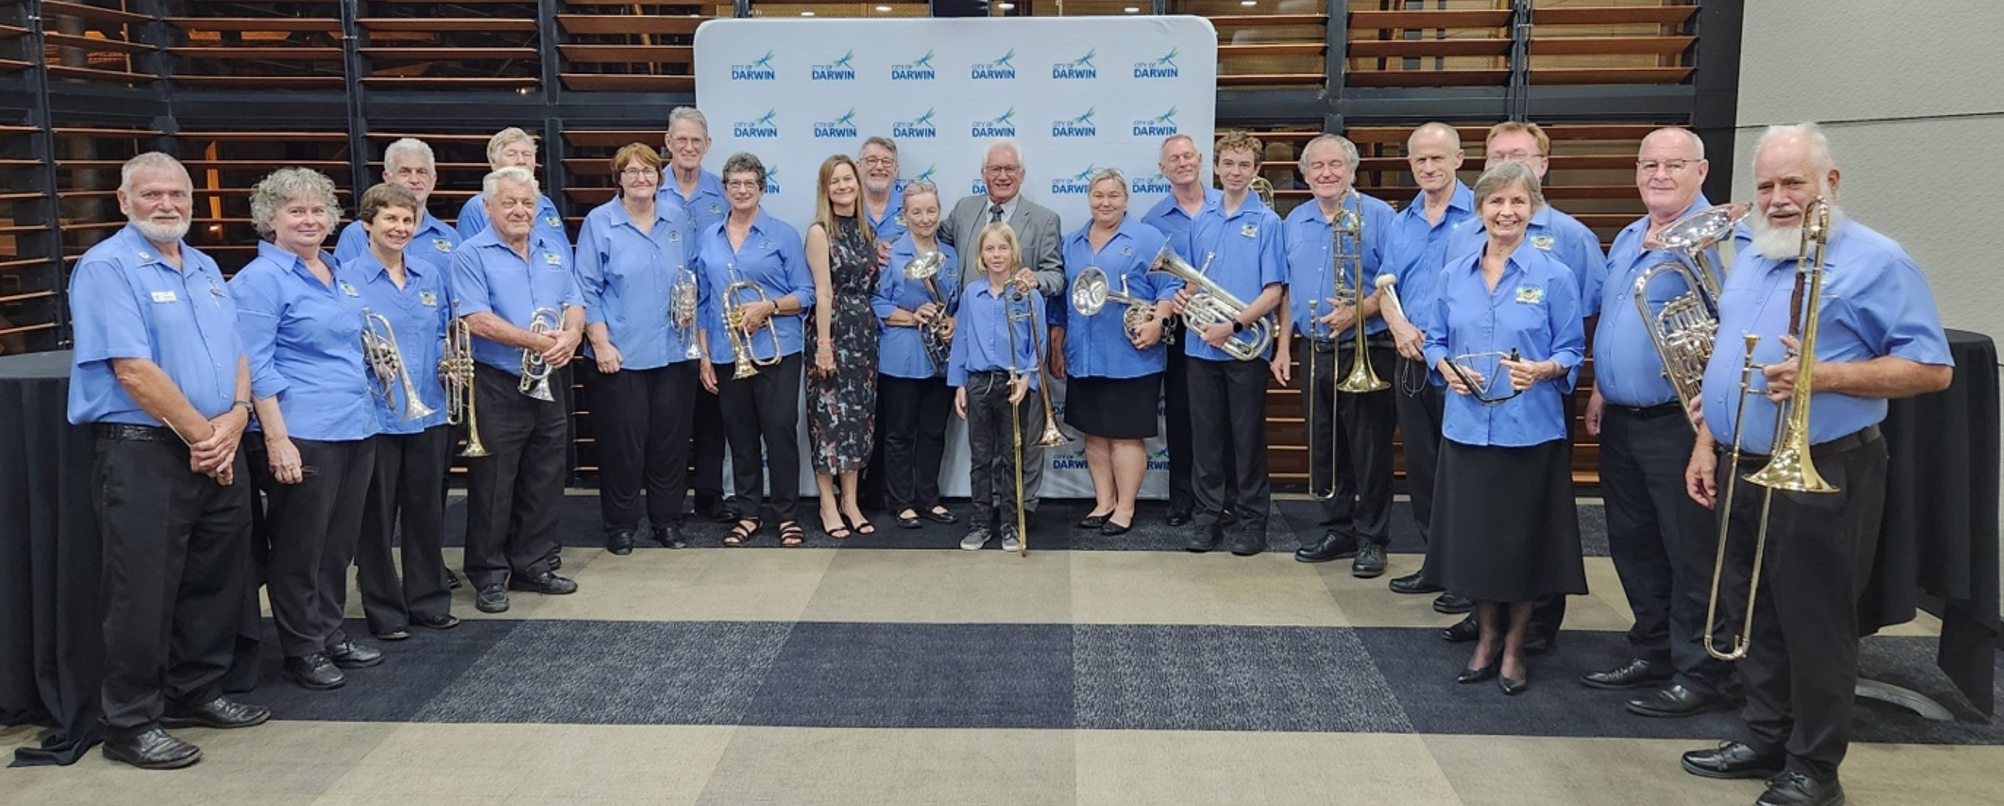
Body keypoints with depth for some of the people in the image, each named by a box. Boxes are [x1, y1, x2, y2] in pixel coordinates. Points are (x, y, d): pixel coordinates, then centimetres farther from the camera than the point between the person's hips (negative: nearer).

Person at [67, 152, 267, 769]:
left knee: (217, 580, 14)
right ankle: (131, 723, 10)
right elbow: (133, 370, -17)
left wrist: (234, 419, -6)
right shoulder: (107, 268, -9)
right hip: (144, 453, -7)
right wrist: (201, 435, -13)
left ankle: (197, 692, 30)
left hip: (219, 454, 8)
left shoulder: (205, 269, 15)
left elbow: (237, 353, 12)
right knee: (144, 594, -2)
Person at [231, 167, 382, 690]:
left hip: (356, 428, 8)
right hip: (304, 433, -8)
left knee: (339, 542, 15)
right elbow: (256, 366, -14)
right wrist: (277, 437, -20)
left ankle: (331, 634, 28)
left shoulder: (341, 275, 14)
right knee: (300, 547, 3)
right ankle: (302, 651, 14)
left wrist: (366, 410, 18)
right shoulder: (261, 279, -8)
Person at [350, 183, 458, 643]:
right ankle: (384, 610, 16)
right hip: (375, 414, -4)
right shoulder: (348, 276, -5)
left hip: (429, 411, 5)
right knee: (376, 516, 5)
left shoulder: (430, 274, 9)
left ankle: (429, 601, 24)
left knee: (428, 511, 12)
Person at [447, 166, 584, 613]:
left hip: (547, 383, 6)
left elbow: (574, 303, 10)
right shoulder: (472, 254, -6)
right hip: (496, 387, -6)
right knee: (492, 484, 1)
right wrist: (536, 341, -23)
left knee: (544, 480, 12)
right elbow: (476, 319, -17)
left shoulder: (554, 248, 13)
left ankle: (533, 566, 24)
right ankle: (489, 575, 12)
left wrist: (571, 334, -13)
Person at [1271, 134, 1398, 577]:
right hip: (1313, 351, 6)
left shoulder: (1376, 215, -5)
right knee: (1324, 448, 11)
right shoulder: (1294, 222, 12)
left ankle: (1371, 539, 10)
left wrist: (1358, 311, -23)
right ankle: (1338, 530, 23)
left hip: (1365, 351, -5)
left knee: (1369, 449, 0)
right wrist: (1284, 347, 12)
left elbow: (1394, 282, -9)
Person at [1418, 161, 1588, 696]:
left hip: (1530, 429, -3)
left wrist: (1543, 369, -22)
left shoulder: (1553, 276, -4)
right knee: (1471, 537, 9)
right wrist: (1445, 367, -9)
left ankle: (1514, 646, 24)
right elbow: (1436, 341, 12)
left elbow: (1572, 351, -2)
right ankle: (1486, 636, 28)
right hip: (1466, 426, 3)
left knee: (1522, 541, 5)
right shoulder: (1454, 275, 6)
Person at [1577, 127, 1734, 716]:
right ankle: (1651, 655, 30)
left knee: (1690, 554, 0)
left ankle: (1698, 673, 11)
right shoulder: (1628, 239, 16)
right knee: (1633, 546, 17)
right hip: (1620, 419, 9)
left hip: (1677, 422, -9)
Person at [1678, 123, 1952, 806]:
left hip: (1821, 476, -7)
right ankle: (1763, 739, 30)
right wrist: (1707, 443, 11)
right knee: (1754, 615, 16)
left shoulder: (1874, 261, -9)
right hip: (1740, 470, 7)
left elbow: (1932, 369, -13)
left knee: (1814, 623, 2)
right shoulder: (1748, 259, 13)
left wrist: (1824, 375, -23)